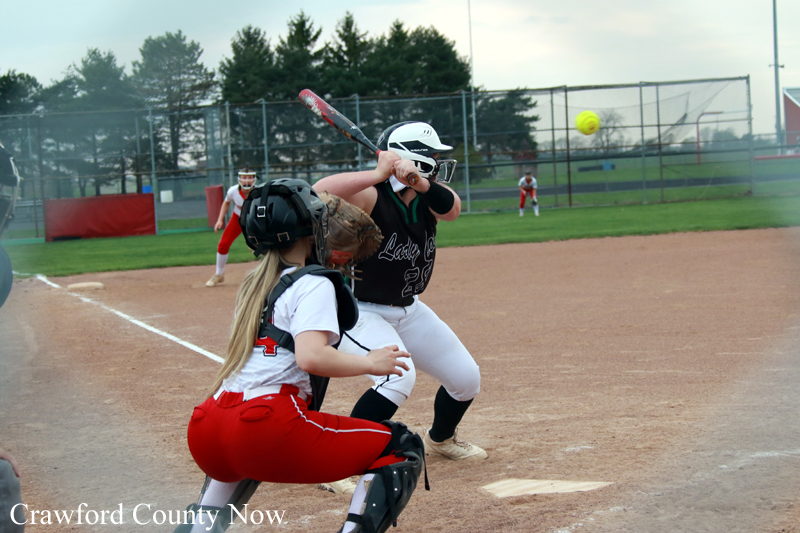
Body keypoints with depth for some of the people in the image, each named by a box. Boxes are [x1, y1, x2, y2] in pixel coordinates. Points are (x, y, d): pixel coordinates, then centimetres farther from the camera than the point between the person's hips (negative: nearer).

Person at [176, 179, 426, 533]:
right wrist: (369, 362, -3)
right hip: (269, 425, -8)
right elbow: (311, 357, -15)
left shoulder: (253, 287, 23)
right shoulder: (312, 285, 0)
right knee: (402, 448, 0)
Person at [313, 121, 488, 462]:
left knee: (466, 378, 12)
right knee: (399, 376, -31)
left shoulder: (428, 195, -4)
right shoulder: (370, 197, -24)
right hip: (358, 312, -8)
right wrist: (379, 174, -45)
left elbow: (451, 209, -27)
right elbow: (318, 194, -43)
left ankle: (440, 438, 42)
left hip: (409, 310, 8)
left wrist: (420, 183, -44)